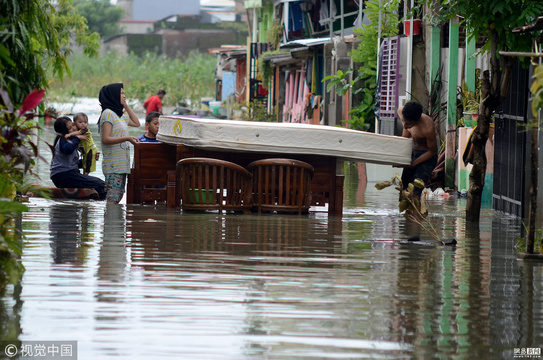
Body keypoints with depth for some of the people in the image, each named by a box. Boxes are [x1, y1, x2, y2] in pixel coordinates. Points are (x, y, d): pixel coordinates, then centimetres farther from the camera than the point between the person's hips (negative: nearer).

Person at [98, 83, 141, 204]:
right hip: (113, 164, -9)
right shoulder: (108, 113, -10)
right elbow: (106, 139, -17)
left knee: (118, 196, 8)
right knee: (112, 199, -12)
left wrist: (126, 105, 20)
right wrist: (126, 138, -24)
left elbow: (136, 123, 28)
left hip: (122, 164, 9)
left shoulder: (120, 115, 17)